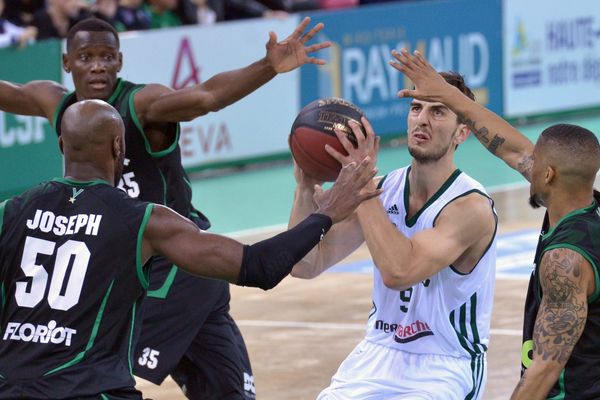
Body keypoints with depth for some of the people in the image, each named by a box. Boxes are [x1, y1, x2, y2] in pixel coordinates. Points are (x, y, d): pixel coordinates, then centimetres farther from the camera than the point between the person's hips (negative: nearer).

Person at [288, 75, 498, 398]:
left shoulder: (470, 207, -17)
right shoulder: (383, 190, 1)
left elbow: (398, 271, -32)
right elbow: (305, 265, -2)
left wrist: (361, 183, -29)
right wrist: (305, 185, -14)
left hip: (443, 369, -6)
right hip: (377, 355, 6)